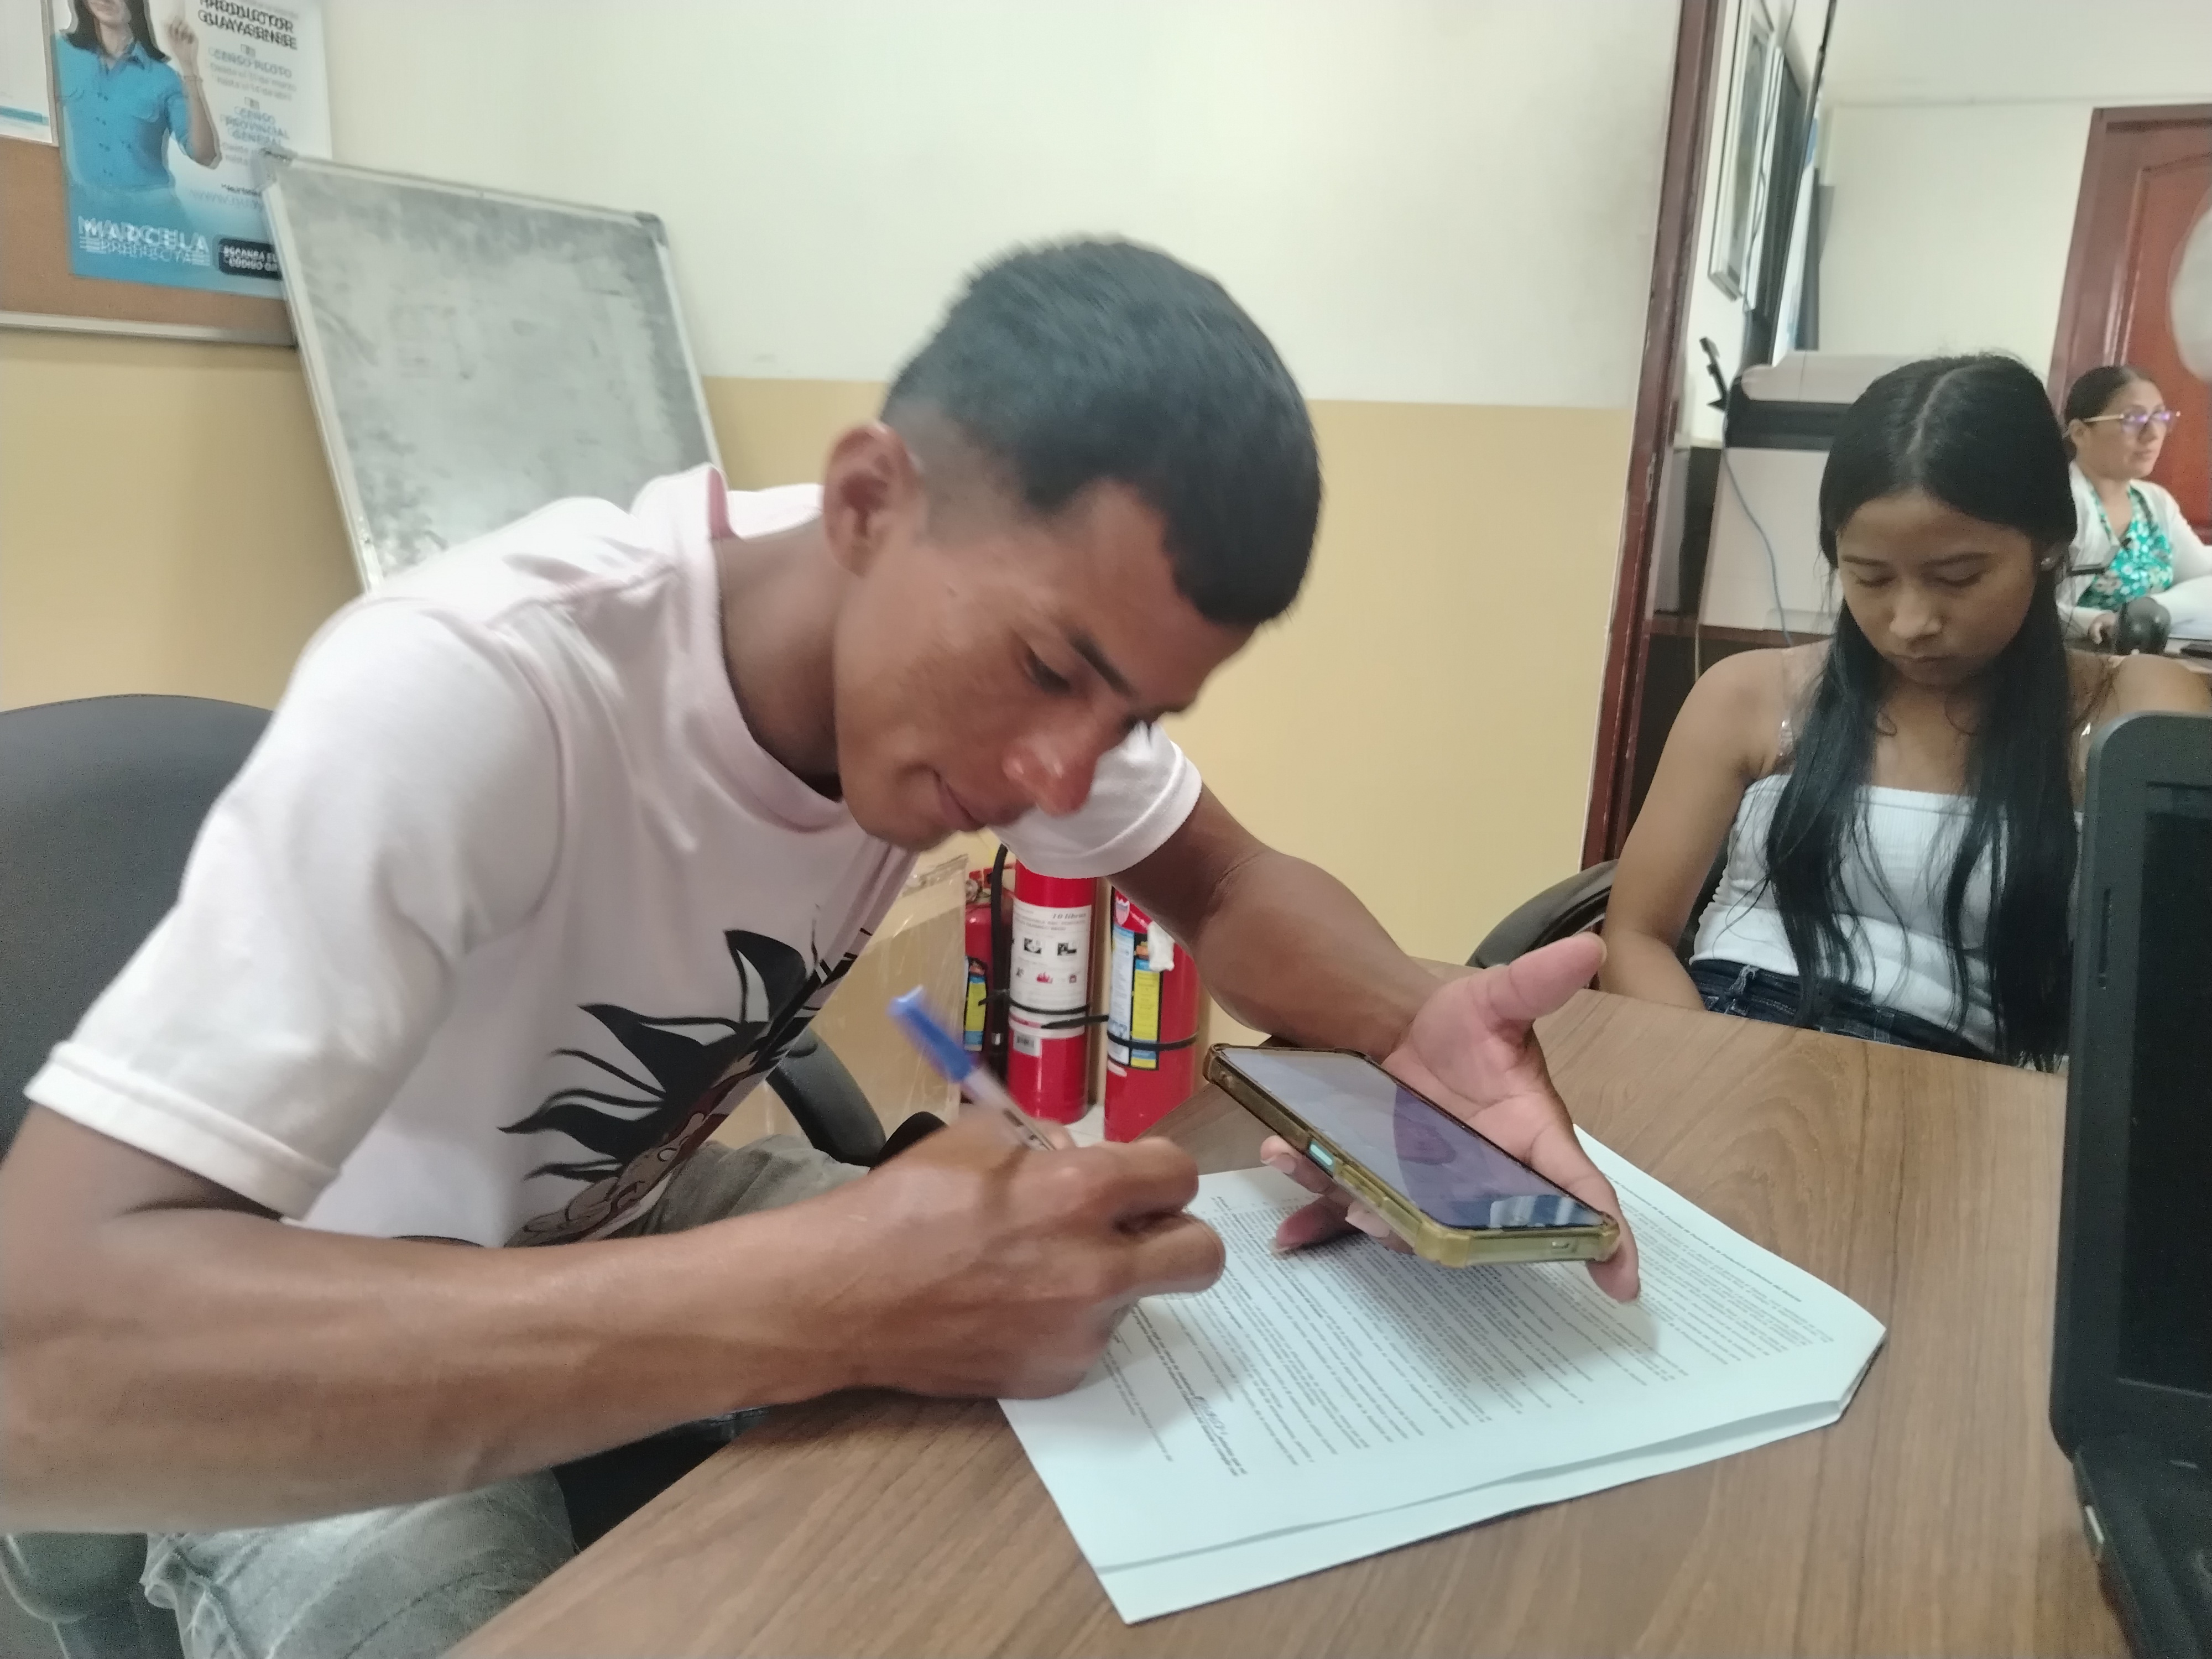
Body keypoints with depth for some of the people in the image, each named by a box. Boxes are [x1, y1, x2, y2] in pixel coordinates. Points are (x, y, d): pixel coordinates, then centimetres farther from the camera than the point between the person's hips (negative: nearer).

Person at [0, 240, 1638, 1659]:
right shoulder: (469, 696, -36)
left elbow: (1229, 883, -6)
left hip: (639, 1213, 4)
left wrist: (1414, 1026, -27)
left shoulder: (1012, 617, -18)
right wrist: (826, 1301, -48)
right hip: (311, 1364, -3)